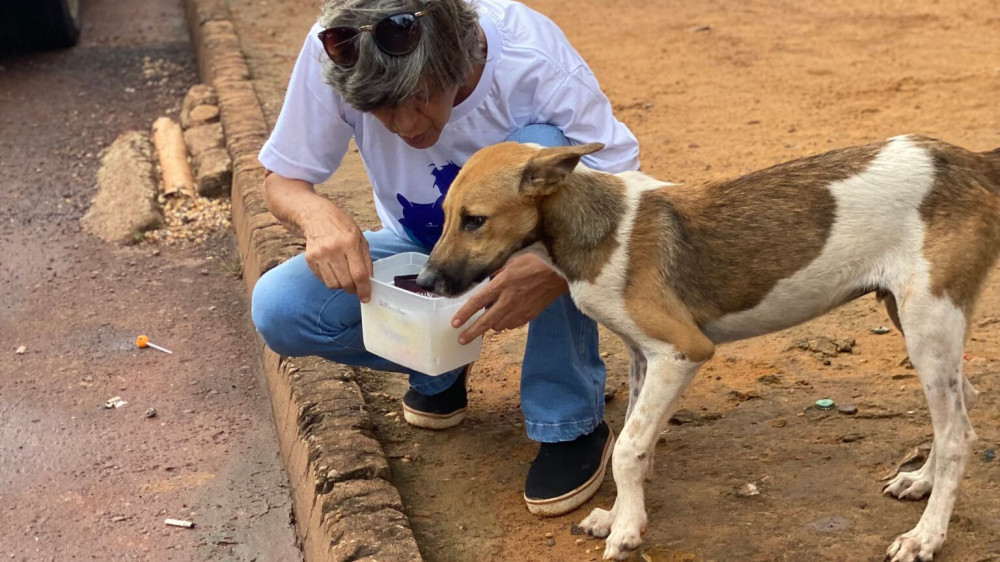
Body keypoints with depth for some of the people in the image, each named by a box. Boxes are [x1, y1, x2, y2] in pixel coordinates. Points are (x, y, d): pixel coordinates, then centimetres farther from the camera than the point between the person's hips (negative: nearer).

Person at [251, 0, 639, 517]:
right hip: (420, 252, 2)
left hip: (521, 258, -2)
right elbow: (280, 180, -12)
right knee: (279, 310, -24)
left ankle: (572, 423, -21)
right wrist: (314, 212, -38)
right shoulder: (329, 55, -26)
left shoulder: (535, 61, -31)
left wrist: (560, 268, -48)